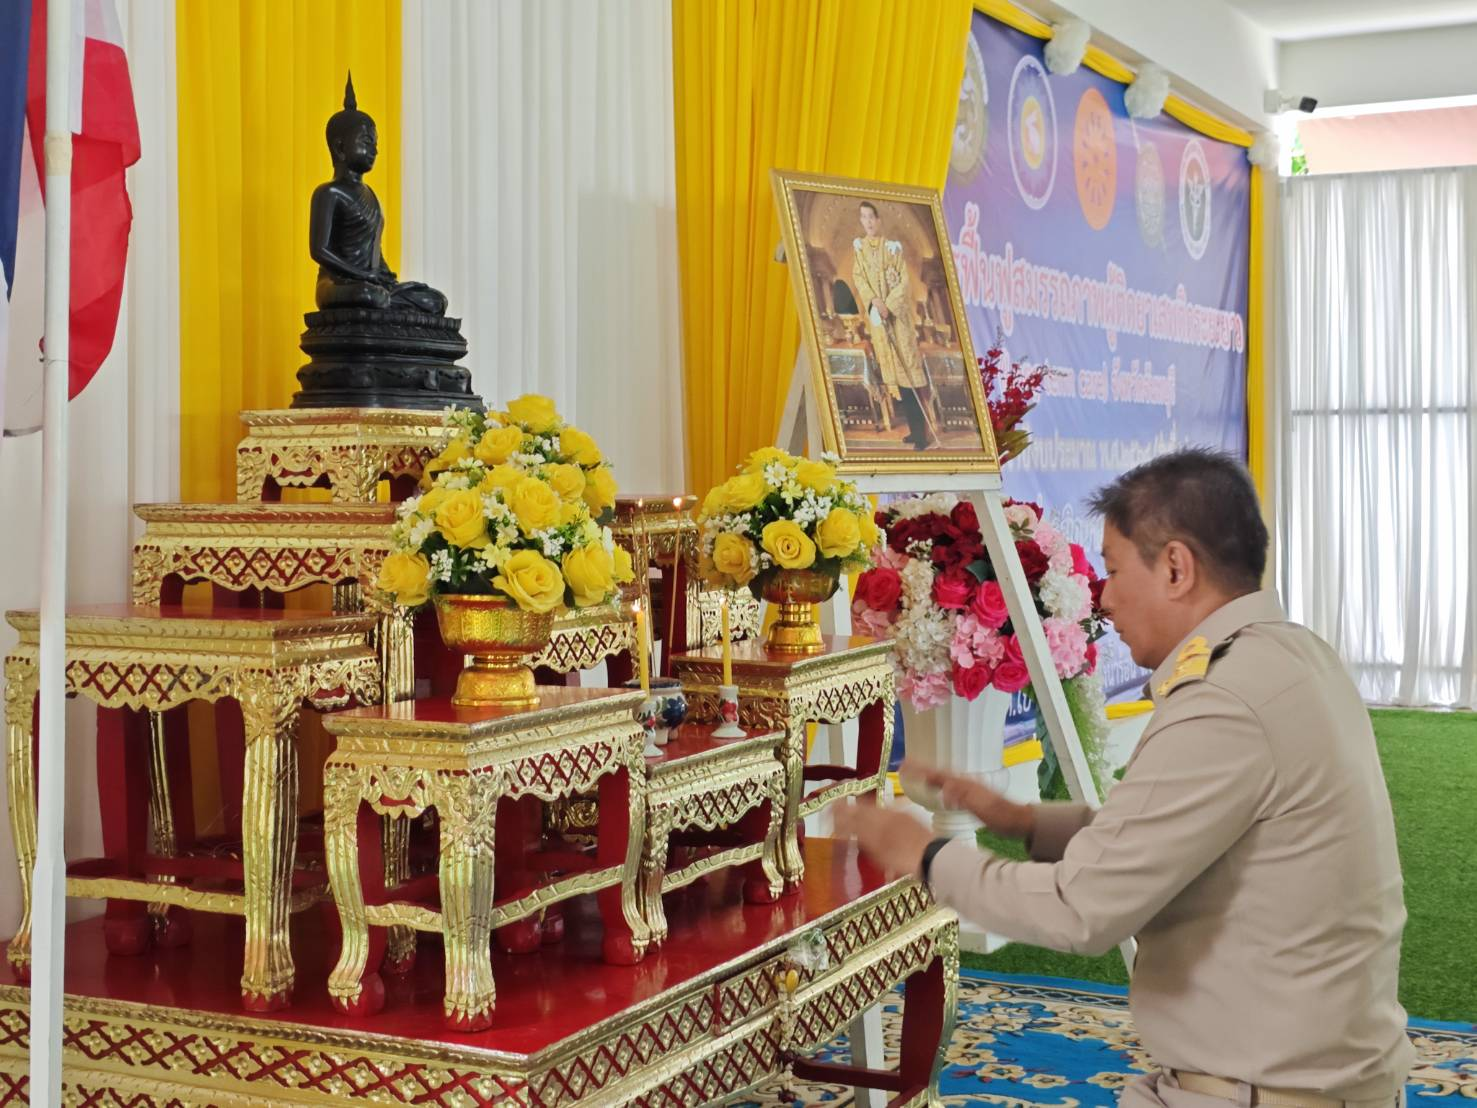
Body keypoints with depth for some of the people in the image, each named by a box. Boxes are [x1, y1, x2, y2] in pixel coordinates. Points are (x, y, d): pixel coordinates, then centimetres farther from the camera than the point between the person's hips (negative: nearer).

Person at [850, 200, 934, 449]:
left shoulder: (893, 247, 1)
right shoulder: (858, 247, 9)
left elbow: (904, 280, -3)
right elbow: (858, 277, 2)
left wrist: (889, 303, -14)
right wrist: (874, 301, -12)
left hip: (897, 311, -3)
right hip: (876, 312, 3)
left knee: (907, 361, -10)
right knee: (890, 365, 1)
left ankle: (922, 431, -13)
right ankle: (916, 429, 6)